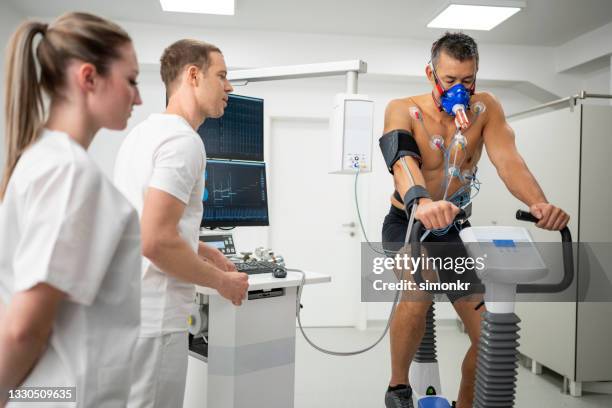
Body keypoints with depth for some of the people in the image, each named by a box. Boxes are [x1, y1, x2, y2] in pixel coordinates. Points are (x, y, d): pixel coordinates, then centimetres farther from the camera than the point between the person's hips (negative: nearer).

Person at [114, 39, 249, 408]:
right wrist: (222, 281, -11)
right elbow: (156, 241, -25)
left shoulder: (147, 130, 13)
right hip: (151, 319, -10)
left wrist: (202, 250, 16)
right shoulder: (184, 140, -17)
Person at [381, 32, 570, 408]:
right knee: (419, 295, -35)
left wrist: (539, 202, -46)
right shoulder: (403, 110, -17)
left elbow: (507, 159, -25)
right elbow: (403, 160, -37)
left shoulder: (486, 108, -9)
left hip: (453, 230, 3)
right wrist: (422, 203, -59)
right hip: (406, 224, -3)